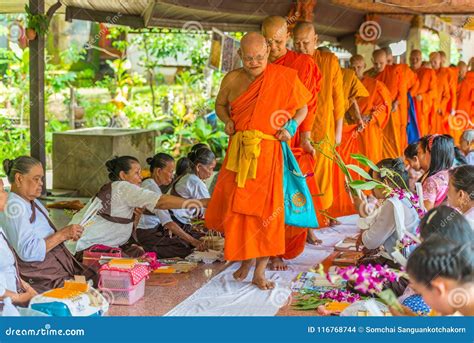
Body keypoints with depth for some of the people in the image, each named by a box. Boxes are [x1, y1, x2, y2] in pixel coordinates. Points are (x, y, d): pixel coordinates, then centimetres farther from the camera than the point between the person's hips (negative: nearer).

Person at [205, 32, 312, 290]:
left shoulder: (284, 78, -4)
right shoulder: (232, 80, 2)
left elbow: (302, 109, 6)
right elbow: (220, 104, 20)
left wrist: (290, 127, -11)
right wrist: (227, 121, -1)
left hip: (267, 152, -2)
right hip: (239, 150, 3)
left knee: (265, 208, -3)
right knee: (237, 207, 5)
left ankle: (260, 271, 7)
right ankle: (244, 259, 27)